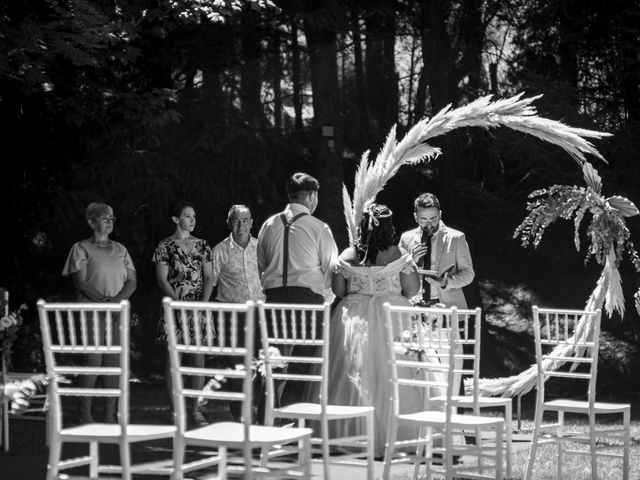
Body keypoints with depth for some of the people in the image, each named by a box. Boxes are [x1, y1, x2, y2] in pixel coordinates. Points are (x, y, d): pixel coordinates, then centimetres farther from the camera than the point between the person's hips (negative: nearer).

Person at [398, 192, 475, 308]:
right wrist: (412, 261, -9)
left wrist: (446, 283, -14)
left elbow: (468, 274, 4)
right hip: (415, 306, 1)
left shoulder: (456, 238, 3)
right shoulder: (406, 238, 9)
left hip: (448, 304, -1)